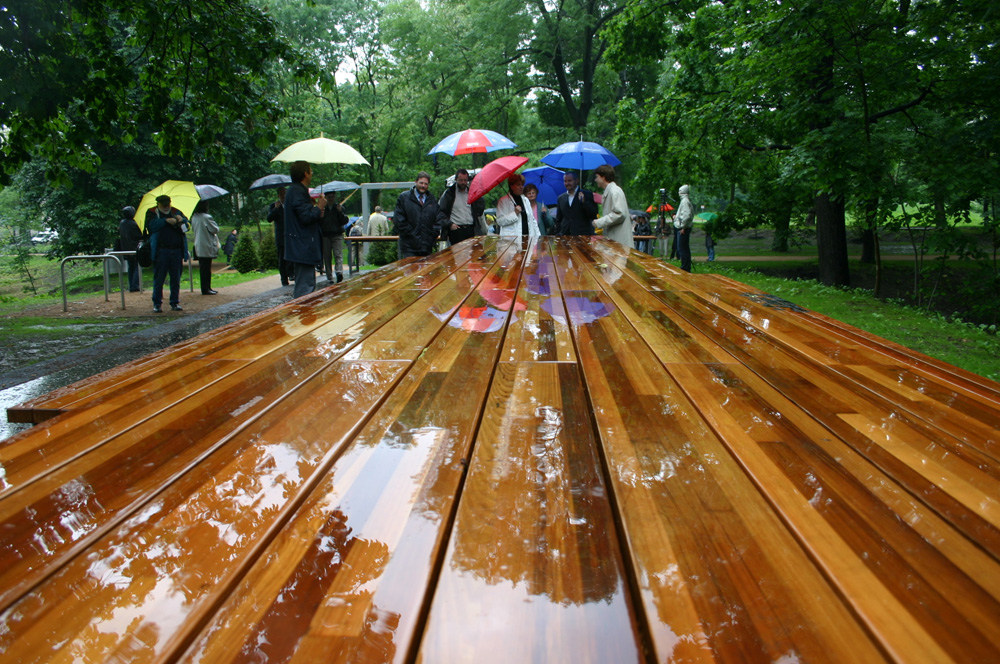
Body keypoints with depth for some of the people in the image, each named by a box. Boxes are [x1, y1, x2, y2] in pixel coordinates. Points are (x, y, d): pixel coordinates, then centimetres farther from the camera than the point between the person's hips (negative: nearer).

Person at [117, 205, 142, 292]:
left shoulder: (121, 223, 6)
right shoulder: (133, 224, -16)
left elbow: (119, 235, 15)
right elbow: (140, 236, -9)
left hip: (125, 249, 7)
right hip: (134, 249, -7)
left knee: (131, 268, 14)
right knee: (136, 267, -3)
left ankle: (131, 286, 13)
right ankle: (135, 286, -10)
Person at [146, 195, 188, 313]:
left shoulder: (176, 212, 15)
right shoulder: (151, 213, 6)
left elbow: (186, 223, 4)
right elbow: (151, 225, -12)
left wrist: (181, 220, -17)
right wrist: (166, 221, -18)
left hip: (176, 251, 3)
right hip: (161, 251, -3)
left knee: (176, 279, 8)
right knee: (159, 279, 1)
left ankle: (175, 302, 17)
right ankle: (157, 304, 9)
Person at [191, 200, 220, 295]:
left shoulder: (194, 217, 8)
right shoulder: (206, 217, -16)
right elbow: (215, 229, -11)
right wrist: (214, 224, 7)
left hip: (198, 247, 8)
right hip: (207, 247, -8)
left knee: (202, 268, 11)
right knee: (206, 268, -4)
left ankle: (206, 288, 17)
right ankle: (206, 289, -2)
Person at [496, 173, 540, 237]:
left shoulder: (526, 200, 19)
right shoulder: (503, 201, 1)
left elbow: (532, 219, 20)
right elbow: (500, 221, -7)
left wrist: (538, 236, 11)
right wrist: (515, 213, -15)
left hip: (528, 237, 5)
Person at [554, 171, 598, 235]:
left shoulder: (587, 195, 3)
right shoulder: (561, 198, 14)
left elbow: (594, 214, -5)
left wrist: (584, 202, -17)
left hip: (583, 236, -3)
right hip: (565, 236, 3)